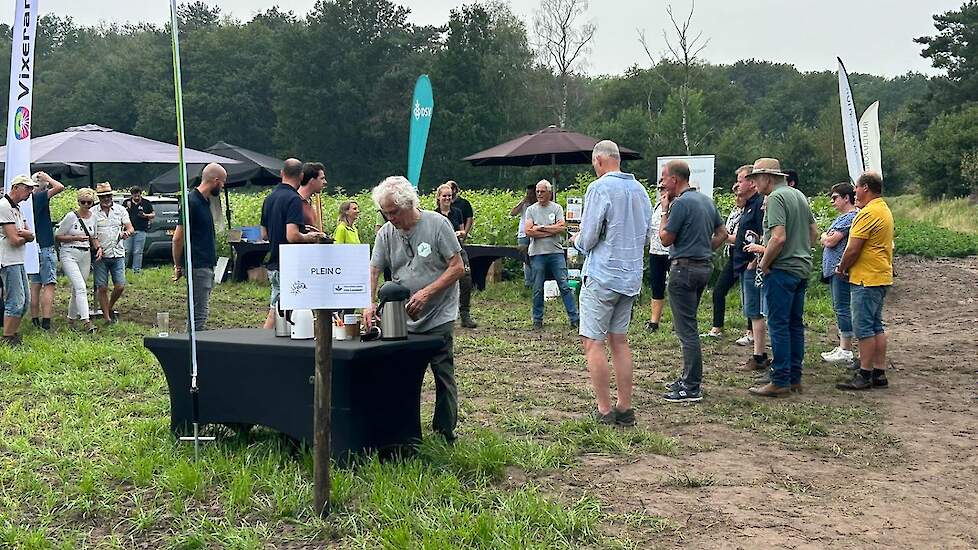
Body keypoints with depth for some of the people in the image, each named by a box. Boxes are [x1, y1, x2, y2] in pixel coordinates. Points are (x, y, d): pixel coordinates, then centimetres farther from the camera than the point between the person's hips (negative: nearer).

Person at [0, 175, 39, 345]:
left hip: (18, 261, 10)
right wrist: (26, 236, 1)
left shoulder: (17, 208, 17)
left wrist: (23, 233, -12)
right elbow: (15, 240, -20)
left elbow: (31, 236, 10)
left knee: (25, 300, 13)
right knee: (15, 302, -10)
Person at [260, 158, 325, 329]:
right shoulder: (294, 199, -15)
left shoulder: (269, 198, 11)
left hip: (273, 264, 8)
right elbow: (292, 236, -25)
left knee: (274, 314, 14)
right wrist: (308, 237, -5)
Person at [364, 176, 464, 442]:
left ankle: (445, 432, 11)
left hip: (439, 318, -4)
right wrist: (369, 303, -15)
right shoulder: (386, 232, 3)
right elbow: (373, 270, 3)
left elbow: (457, 267, -10)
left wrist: (426, 293, -19)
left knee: (443, 376, 1)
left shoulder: (437, 224, -10)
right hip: (402, 319, 4)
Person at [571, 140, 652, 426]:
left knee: (592, 342, -2)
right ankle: (625, 408, 15)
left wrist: (577, 241, 7)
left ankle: (605, 411, -3)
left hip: (602, 276, -8)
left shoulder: (600, 188, -12)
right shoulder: (640, 189, 11)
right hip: (631, 276, 8)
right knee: (619, 340, 13)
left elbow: (588, 239, -14)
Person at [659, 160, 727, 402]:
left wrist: (665, 211, -2)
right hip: (705, 267, 10)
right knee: (688, 325, 19)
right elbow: (722, 233, 18)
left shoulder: (681, 203, -15)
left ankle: (692, 388, -4)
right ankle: (689, 377, 26)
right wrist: (705, 251, 15)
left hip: (685, 268, -10)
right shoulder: (707, 200, 13)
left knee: (686, 328, -6)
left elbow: (665, 239, -12)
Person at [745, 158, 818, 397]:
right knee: (796, 324, 13)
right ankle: (795, 379, 19)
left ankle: (780, 381, -2)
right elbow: (814, 231, 19)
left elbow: (779, 237, -24)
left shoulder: (776, 198, -14)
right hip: (802, 268, 9)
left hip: (782, 269, -9)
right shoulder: (799, 195, 14)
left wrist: (764, 263, -12)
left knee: (778, 325, -5)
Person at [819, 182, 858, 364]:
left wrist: (824, 237, 3)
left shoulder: (850, 218, -13)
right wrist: (826, 238, 0)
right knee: (839, 308, 13)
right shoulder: (841, 217, 20)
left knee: (842, 308, -7)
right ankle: (843, 347, 20)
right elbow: (825, 241, 21)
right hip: (834, 269, 11)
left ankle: (846, 351, -3)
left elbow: (831, 241, -17)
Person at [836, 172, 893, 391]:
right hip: (881, 276, 10)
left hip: (867, 279, -10)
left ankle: (865, 375, -1)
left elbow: (853, 250, -18)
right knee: (876, 326, 13)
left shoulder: (868, 214, -18)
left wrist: (842, 268, -3)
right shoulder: (884, 210, 15)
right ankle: (879, 373, 17)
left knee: (863, 327, -5)